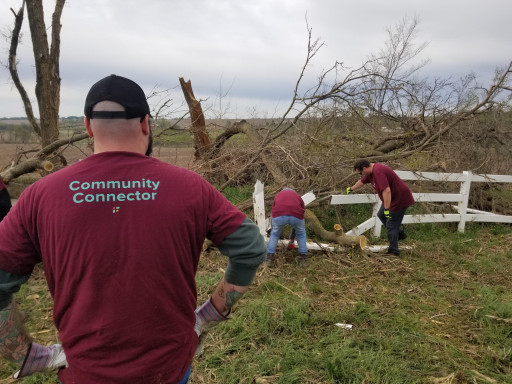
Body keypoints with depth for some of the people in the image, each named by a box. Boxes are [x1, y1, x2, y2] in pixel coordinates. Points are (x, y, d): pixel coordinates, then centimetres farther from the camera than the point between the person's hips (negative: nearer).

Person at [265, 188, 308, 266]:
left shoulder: (278, 195, 38)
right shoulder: (298, 196, 37)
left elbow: (273, 212, 42)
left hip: (279, 215, 0)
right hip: (296, 215, 0)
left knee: (274, 234, 30)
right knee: (301, 233, 31)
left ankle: (270, 258, 28)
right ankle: (303, 258, 35)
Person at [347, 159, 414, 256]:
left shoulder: (378, 172, -28)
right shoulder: (371, 171, 5)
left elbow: (386, 190, -36)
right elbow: (362, 181, 24)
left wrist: (387, 209, -33)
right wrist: (351, 189, 39)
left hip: (400, 199, -10)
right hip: (393, 198, 10)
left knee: (391, 225, -5)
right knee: (381, 215, 22)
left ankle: (393, 251, 7)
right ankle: (400, 233, 32)